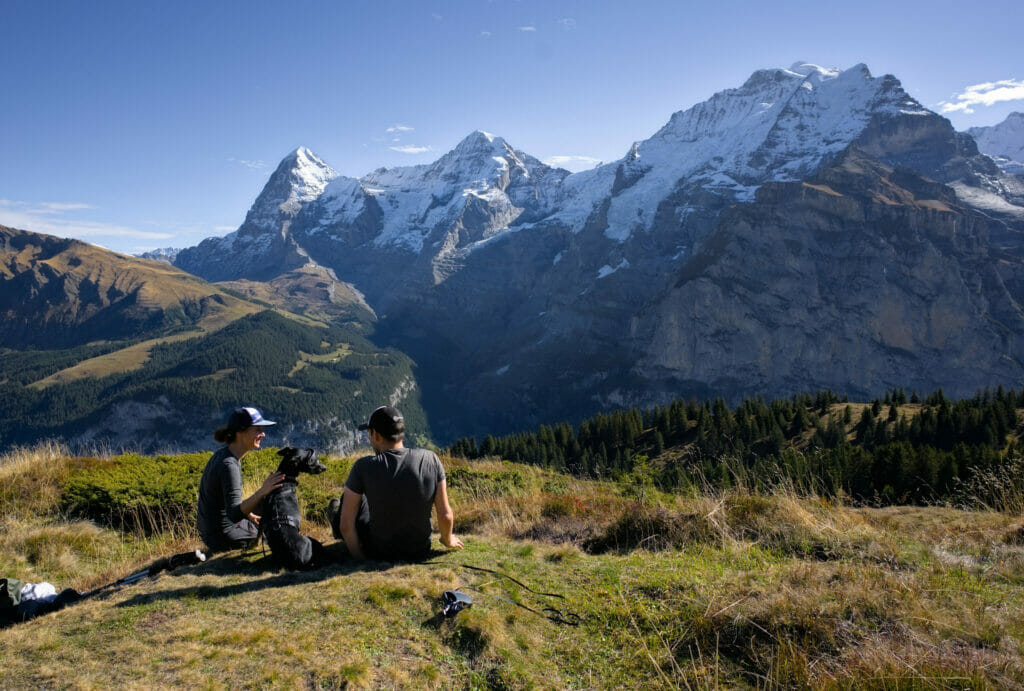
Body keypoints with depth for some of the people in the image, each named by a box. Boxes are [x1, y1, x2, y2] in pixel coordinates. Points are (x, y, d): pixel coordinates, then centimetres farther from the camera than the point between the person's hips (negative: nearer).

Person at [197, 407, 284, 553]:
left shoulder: (224, 452, 1)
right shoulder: (229, 464, -28)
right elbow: (234, 514, -36)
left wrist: (248, 515, 7)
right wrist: (262, 492, -47)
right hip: (222, 535, -9)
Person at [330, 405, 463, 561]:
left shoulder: (364, 467, -21)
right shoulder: (430, 459, -15)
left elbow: (346, 524, -16)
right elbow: (446, 515, -11)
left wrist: (357, 555, 1)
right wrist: (448, 540, 10)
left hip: (379, 553, -2)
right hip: (420, 552, 3)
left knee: (352, 497, 21)